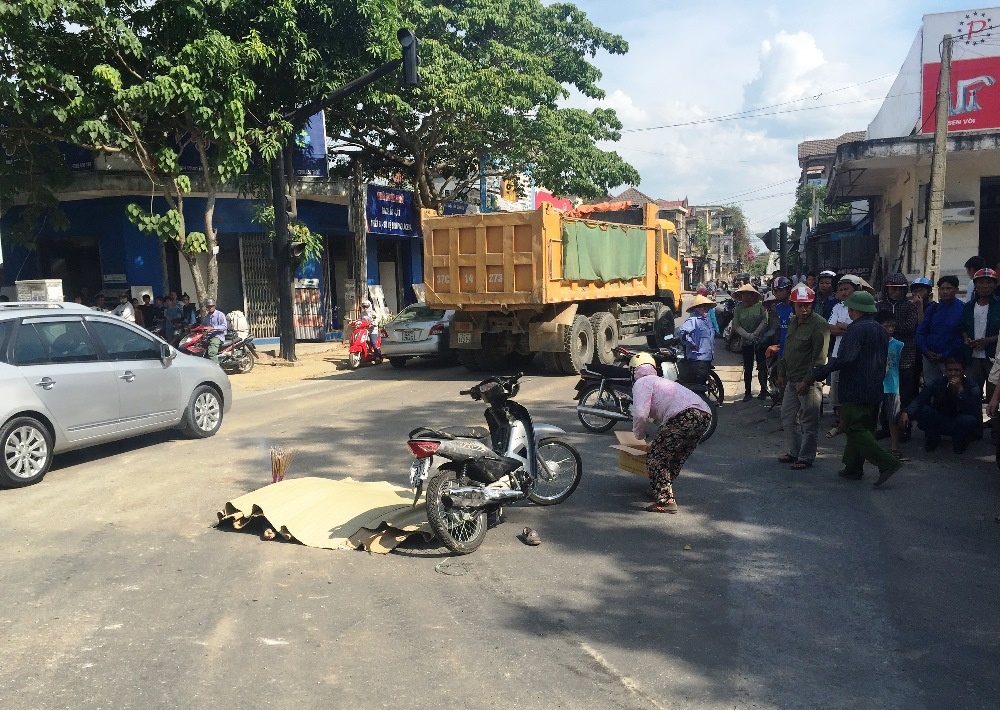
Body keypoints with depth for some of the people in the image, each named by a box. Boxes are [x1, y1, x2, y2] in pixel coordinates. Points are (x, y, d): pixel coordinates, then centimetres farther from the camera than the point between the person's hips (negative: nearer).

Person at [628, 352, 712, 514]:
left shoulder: (642, 382, 10)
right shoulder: (662, 381, 37)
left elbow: (640, 413, -6)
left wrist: (640, 435, 12)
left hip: (683, 416, -9)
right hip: (705, 414, 9)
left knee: (656, 458, 1)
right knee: (677, 458, 25)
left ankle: (666, 501, -3)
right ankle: (664, 492, 35)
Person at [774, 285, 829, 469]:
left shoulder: (818, 324, -14)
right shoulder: (793, 322, 13)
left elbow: (819, 357, -19)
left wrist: (807, 381, -20)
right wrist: (782, 374, 21)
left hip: (809, 382, -9)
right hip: (792, 381, 9)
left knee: (808, 422, 1)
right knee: (787, 418, 15)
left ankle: (806, 457, 10)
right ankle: (795, 451, 28)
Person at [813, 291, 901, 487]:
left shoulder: (857, 329, -16)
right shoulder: (880, 330, 13)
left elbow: (844, 358, -26)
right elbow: (883, 360, 20)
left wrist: (819, 372, -21)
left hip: (856, 391, -9)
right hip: (875, 390, 10)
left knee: (855, 429, -6)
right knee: (863, 429, 14)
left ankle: (887, 463, -11)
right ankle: (853, 468, 20)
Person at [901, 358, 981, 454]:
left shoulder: (972, 385, -16)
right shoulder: (939, 384, -10)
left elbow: (973, 412, -30)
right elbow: (919, 400, -22)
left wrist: (960, 390, -37)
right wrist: (906, 413, -41)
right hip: (941, 421, 2)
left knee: (970, 420, -37)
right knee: (919, 410, -25)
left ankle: (960, 439, -2)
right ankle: (932, 437, 2)